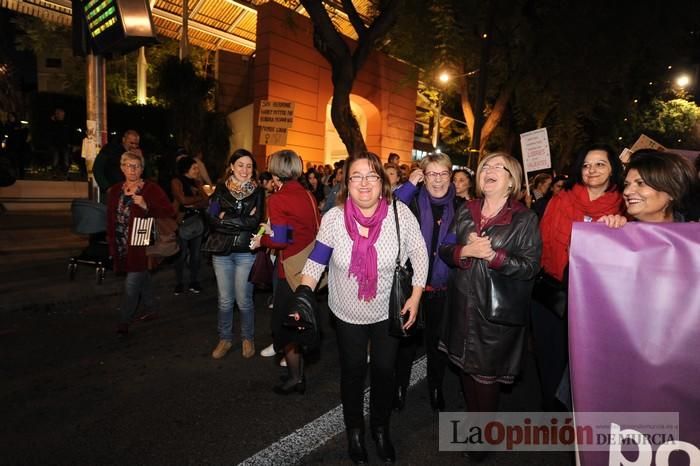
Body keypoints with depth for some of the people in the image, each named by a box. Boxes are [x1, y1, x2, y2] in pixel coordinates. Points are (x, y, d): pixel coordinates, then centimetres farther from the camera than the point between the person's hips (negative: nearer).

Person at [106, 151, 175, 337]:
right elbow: (111, 220, 14)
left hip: (142, 244, -6)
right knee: (142, 278, 19)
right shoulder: (115, 191, 10)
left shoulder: (151, 189, -7)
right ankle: (151, 309, 35)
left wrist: (146, 206, -24)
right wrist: (112, 245, 11)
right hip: (123, 246, 6)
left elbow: (169, 212, -13)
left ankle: (124, 322, 8)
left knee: (132, 284, -4)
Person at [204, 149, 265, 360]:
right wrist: (242, 221, -13)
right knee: (225, 300, 9)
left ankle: (248, 339, 26)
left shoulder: (257, 192, 2)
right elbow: (212, 218, -5)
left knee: (244, 300, 5)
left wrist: (226, 219, -10)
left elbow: (255, 221, -10)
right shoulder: (221, 189, 5)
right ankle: (224, 339, 27)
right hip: (221, 250, 2)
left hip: (246, 252, -1)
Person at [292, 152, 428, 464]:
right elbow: (316, 260, -8)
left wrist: (416, 297, -8)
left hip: (389, 312, 0)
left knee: (384, 371, 16)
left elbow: (418, 254, -7)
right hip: (348, 314, 0)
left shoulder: (400, 213, -18)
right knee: (353, 373, 17)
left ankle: (381, 429, 43)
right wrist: (304, 293, -20)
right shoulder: (334, 217, -16)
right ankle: (354, 430, 43)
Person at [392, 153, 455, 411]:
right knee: (407, 339, 13)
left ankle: (436, 390, 39)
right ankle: (400, 388, 33)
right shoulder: (413, 200, -6)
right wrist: (410, 184, -23)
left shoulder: (459, 205, 1)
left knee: (437, 341, 18)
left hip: (443, 288, 2)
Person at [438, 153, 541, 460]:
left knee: (486, 373, 7)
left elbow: (530, 266, -13)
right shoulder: (464, 212, 6)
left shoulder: (525, 219, -7)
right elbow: (444, 251, 4)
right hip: (463, 305, 4)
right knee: (466, 366, 17)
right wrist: (465, 251, -16)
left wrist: (493, 255, -23)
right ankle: (471, 418, 41)